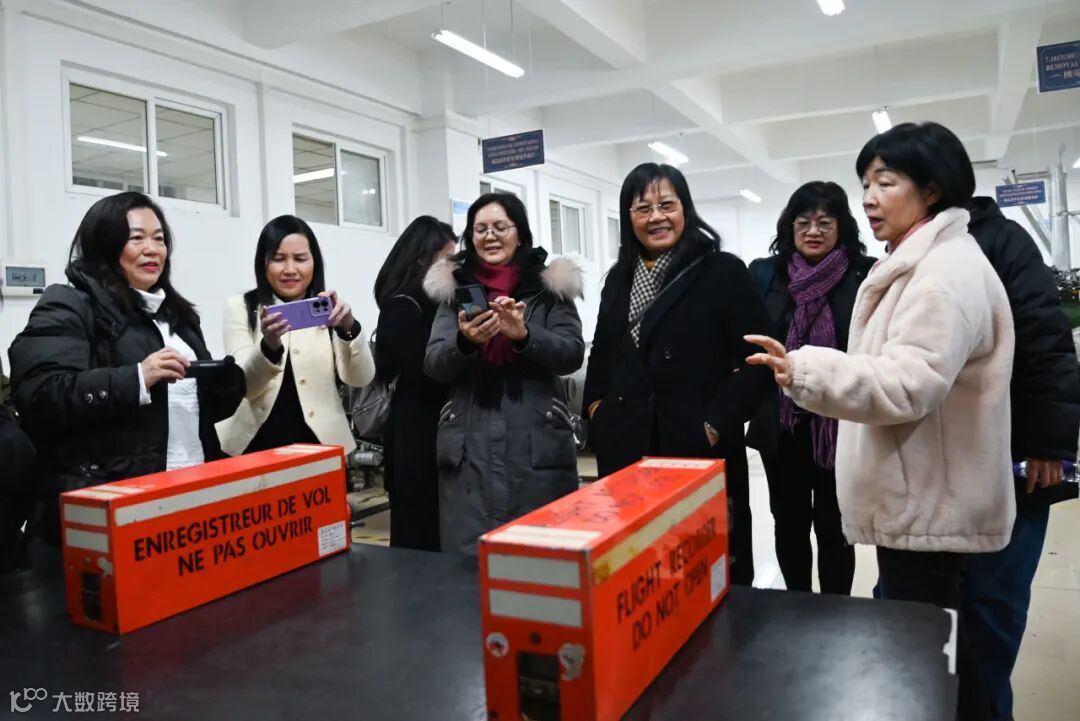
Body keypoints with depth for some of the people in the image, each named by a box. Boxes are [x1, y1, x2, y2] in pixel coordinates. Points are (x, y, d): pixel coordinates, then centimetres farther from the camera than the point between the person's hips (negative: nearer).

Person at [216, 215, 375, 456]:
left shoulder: (328, 309, 2)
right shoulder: (240, 308, 2)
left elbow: (361, 379, -8)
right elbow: (244, 386, -8)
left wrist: (349, 327, -25)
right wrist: (269, 346, -28)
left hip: (320, 444, 1)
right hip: (256, 446, 0)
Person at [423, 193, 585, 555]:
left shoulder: (551, 286, 6)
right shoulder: (453, 289, 11)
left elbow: (573, 355, -3)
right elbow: (434, 366, 4)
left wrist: (524, 334, -21)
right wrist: (464, 341, -18)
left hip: (538, 444, -1)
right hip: (469, 447, 1)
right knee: (469, 556, 0)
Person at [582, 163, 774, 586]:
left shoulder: (723, 272, -3)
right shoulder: (620, 277, 13)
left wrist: (716, 425, -12)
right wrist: (596, 406, 9)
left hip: (700, 451, -4)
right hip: (626, 451, 5)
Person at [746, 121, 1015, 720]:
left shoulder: (947, 270, -17)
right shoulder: (918, 265, 17)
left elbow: (907, 384, -29)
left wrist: (804, 371, -40)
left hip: (927, 503, -10)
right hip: (915, 496, 10)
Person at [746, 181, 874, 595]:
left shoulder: (866, 275, -4)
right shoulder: (765, 274, 4)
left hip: (841, 425, -2)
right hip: (781, 424, 3)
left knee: (833, 526, 10)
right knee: (789, 524, 14)